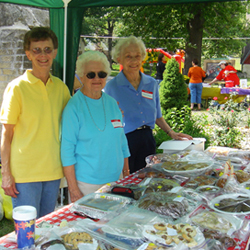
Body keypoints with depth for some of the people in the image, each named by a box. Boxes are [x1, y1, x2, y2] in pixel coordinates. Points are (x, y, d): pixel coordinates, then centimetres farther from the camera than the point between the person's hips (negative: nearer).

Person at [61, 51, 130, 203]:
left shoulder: (112, 104, 6)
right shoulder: (74, 107, -10)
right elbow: (67, 151, -12)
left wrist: (127, 176, 12)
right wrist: (73, 190, -15)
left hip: (115, 180, 5)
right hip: (86, 183, -5)